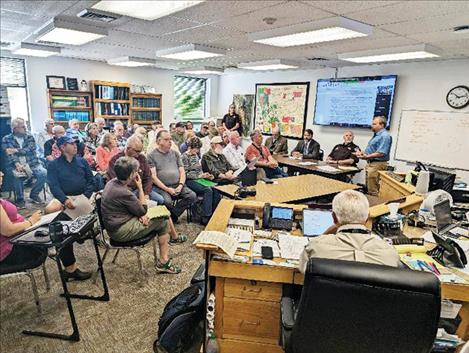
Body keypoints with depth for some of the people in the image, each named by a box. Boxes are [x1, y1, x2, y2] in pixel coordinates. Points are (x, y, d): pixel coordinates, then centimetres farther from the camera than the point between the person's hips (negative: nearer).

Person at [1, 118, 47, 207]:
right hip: (16, 165, -2)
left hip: (32, 164, 2)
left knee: (44, 173, -25)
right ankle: (20, 198, -9)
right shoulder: (6, 139, 5)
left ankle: (34, 194, 0)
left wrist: (16, 150, -17)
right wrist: (16, 163, -26)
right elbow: (9, 154, -9)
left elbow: (30, 149, -6)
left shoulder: (30, 137, 10)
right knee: (17, 175, -34)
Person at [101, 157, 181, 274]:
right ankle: (163, 262, 4)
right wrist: (140, 187, -10)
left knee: (160, 216, 10)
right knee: (163, 222, -3)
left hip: (116, 223, 9)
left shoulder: (112, 182, 2)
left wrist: (140, 214, -5)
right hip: (120, 231, -9)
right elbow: (143, 210, -12)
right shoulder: (123, 192, -27)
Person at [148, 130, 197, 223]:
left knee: (192, 196, -18)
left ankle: (172, 215, -5)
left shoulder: (175, 153, 16)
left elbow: (182, 172, 13)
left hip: (177, 185, 5)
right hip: (161, 187, -5)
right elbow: (153, 176, -6)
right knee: (167, 201, -33)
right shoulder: (152, 156, 1)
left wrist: (180, 185, -6)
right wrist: (167, 189, -14)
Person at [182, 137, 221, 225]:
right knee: (208, 190, -29)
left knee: (216, 190, -19)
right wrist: (199, 175, -16)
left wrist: (206, 175, 5)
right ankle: (206, 217, -26)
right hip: (189, 181, -7)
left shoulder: (196, 155, 20)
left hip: (199, 179, 7)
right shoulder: (184, 157, -5)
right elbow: (185, 174, -12)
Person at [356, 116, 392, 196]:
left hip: (377, 165, -11)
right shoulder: (376, 135, 18)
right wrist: (363, 153, 10)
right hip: (371, 163, 11)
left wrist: (367, 157, -24)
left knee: (373, 191, -8)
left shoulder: (385, 136, -15)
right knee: (368, 188, 15)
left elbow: (381, 153, -24)